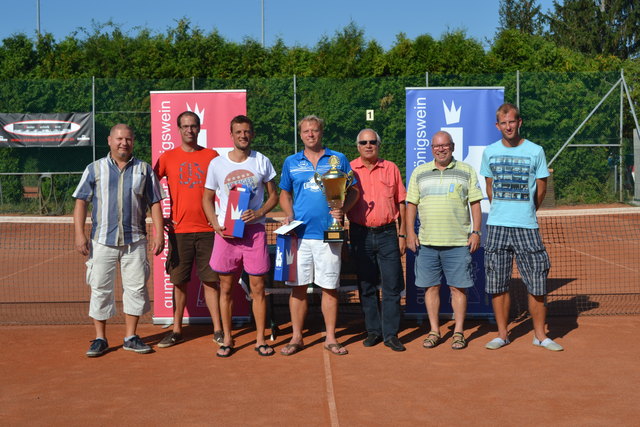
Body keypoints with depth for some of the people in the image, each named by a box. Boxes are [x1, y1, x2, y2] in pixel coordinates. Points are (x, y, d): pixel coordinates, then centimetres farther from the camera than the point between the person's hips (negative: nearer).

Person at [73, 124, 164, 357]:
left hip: (135, 241, 1)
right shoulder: (94, 169, 6)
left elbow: (155, 203, 8)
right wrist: (79, 234, -6)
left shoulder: (144, 170, 9)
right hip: (102, 241, -1)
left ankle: (130, 337, 16)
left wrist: (159, 233, -1)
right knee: (100, 289, 3)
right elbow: (81, 202, 3)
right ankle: (100, 339, 13)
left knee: (136, 287, 4)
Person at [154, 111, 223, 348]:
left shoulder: (212, 156, 4)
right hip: (179, 230, 1)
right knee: (179, 282, 6)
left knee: (210, 281, 3)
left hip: (207, 229, -1)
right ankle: (177, 331, 17)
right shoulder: (168, 158, 5)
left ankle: (218, 330, 11)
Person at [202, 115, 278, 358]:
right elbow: (207, 198, 10)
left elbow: (273, 196, 10)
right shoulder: (217, 164, 4)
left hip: (254, 230, 0)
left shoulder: (262, 162, 5)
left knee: (258, 287, 3)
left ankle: (260, 339, 14)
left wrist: (259, 213, -9)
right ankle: (227, 340, 18)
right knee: (226, 288, 6)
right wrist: (216, 224, -6)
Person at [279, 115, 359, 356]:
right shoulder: (291, 162, 11)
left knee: (329, 287, 4)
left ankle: (330, 338, 15)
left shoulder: (338, 159, 7)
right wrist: (289, 215, -1)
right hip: (300, 233, 1)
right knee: (298, 286, 4)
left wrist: (343, 210, -10)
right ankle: (296, 338, 16)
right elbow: (285, 194, 18)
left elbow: (353, 191, 9)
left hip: (329, 233, -1)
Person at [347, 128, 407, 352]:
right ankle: (373, 330, 18)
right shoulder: (349, 170, 4)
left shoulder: (391, 168, 7)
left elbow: (400, 203, 9)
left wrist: (401, 234, 5)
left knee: (392, 285, -1)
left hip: (388, 234, 0)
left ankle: (391, 334, 6)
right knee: (366, 285, 7)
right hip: (361, 234, 0)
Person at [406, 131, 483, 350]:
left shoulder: (466, 171, 7)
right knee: (431, 287, 5)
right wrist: (410, 232, 3)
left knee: (458, 287, 1)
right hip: (426, 242, 2)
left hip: (458, 242, -2)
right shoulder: (419, 172, 12)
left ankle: (458, 332, 12)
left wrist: (476, 232, -2)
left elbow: (475, 204, 6)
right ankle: (434, 331, 15)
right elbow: (411, 204, 12)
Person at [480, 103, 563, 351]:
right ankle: (502, 335, 16)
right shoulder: (490, 152, 7)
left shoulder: (535, 151, 0)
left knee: (536, 284, -1)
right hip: (496, 227, 2)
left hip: (527, 227, -2)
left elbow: (541, 188, 8)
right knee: (497, 284, 4)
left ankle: (540, 335, 13)